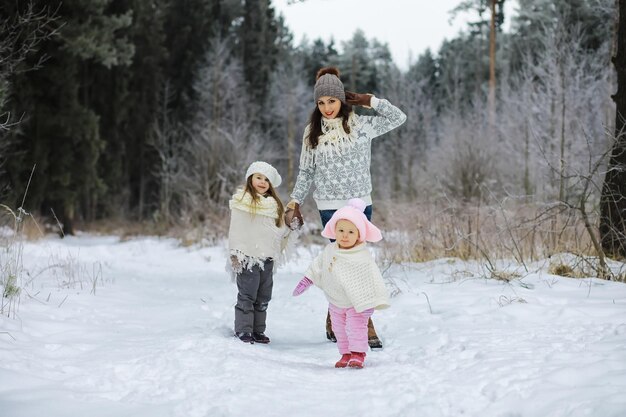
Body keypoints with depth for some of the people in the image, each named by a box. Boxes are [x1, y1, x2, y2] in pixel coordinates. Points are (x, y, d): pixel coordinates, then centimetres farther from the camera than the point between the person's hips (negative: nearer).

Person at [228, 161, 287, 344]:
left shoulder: (274, 204, 12)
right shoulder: (242, 201, -5)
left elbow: (280, 230, 21)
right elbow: (235, 229, -7)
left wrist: (292, 225, 4)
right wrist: (235, 253, -11)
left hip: (267, 258, 6)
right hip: (247, 257, -6)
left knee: (263, 298, 10)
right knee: (246, 297, -3)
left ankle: (258, 331, 18)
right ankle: (243, 331, 3)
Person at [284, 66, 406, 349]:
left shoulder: (360, 125, 1)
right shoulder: (312, 131, 4)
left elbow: (398, 118, -2)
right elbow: (306, 172, 10)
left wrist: (369, 101, -4)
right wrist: (295, 202, 5)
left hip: (360, 204, 1)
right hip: (330, 207, -1)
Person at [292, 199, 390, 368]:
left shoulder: (362, 257, -25)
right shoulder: (330, 251, -8)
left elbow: (370, 279, -24)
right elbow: (318, 266, 8)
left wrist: (369, 302, -27)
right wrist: (306, 280, 8)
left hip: (357, 302, -6)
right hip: (336, 302, 6)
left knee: (356, 327, -11)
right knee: (339, 329, 13)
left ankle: (358, 354, 1)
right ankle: (345, 354, 25)